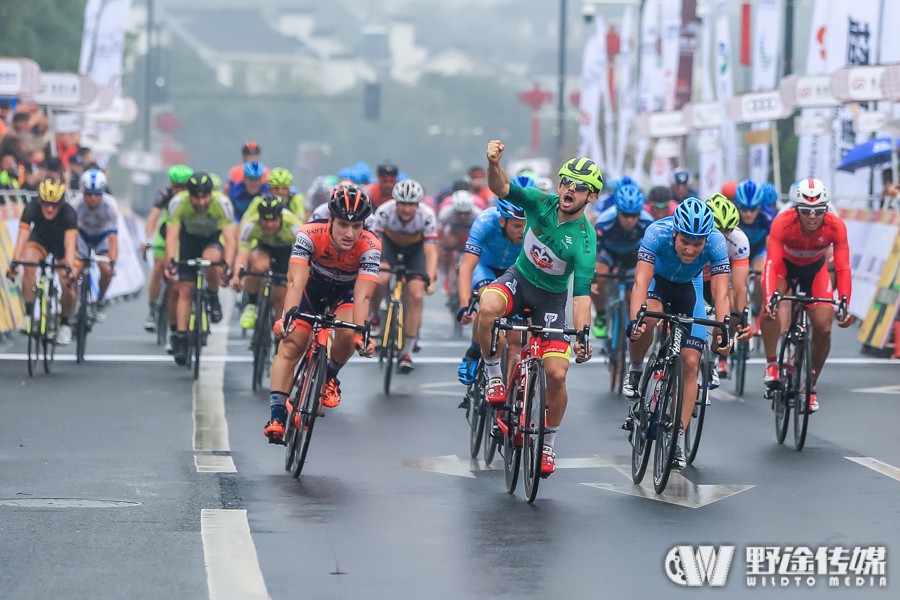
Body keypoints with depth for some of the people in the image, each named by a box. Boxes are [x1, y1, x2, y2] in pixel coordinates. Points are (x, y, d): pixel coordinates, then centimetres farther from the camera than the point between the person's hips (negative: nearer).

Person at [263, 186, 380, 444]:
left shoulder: (370, 247, -32)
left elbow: (363, 296, -39)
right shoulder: (310, 236, -33)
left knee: (347, 333, -29)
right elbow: (296, 281, -41)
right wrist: (288, 315, -58)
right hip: (313, 287, 0)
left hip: (346, 292, 0)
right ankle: (277, 416, -16)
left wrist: (361, 333, -54)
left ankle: (329, 376, 2)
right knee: (290, 344, -17)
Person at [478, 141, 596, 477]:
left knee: (557, 374, -11)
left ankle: (548, 444, 14)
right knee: (487, 305, -36)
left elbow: (582, 294, -27)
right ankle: (493, 374, -12)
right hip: (519, 278, 1)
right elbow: (501, 188, -29)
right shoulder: (541, 203, -17)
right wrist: (494, 163, -52)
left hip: (551, 296, -1)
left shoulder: (585, 240, -23)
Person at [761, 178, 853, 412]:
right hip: (785, 263, -2)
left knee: (823, 328, -11)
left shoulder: (836, 226, -32)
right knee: (770, 306, -33)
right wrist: (771, 297, -58)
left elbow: (843, 268, -33)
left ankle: (810, 386, 10)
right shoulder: (783, 222, -36)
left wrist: (845, 304, -47)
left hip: (815, 268, 2)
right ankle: (771, 365, -16)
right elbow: (772, 263, -43)